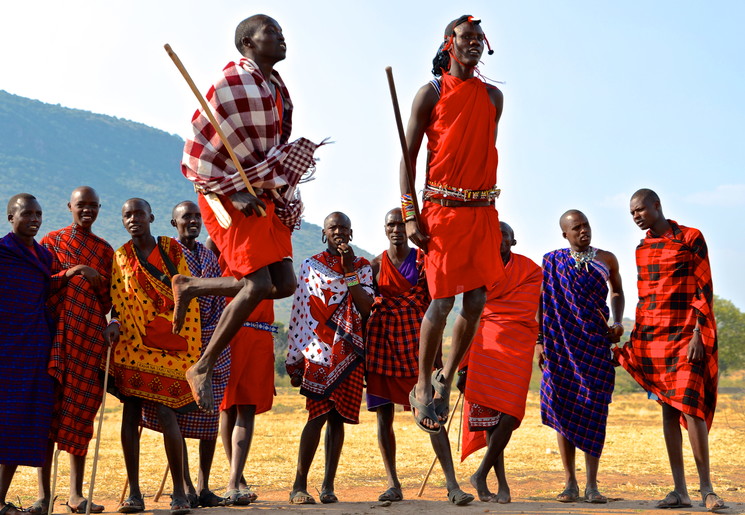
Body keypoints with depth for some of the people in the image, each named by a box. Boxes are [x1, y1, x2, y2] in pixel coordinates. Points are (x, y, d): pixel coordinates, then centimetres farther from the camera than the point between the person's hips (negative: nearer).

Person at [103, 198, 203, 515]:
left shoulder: (172, 249, 6)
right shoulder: (120, 257, 11)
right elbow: (118, 302, 12)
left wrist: (190, 345, -2)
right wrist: (115, 324, -10)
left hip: (169, 344, -2)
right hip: (131, 344, 2)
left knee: (166, 413, -10)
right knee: (130, 412, 0)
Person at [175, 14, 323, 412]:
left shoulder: (277, 89, 13)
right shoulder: (235, 82, -12)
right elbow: (203, 153, -14)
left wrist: (278, 191, 11)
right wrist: (236, 193, -18)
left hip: (264, 197, 8)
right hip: (229, 196, -8)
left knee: (284, 283, 0)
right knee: (258, 283, -17)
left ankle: (190, 288, 15)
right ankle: (203, 368, -5)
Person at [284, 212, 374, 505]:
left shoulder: (362, 267, 11)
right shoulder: (310, 266, 6)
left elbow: (365, 309, -4)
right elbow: (298, 313, 4)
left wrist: (350, 271, -10)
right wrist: (294, 360, 0)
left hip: (349, 351, 2)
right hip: (319, 350, -2)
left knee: (338, 416, 3)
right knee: (319, 414, -11)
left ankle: (328, 485, 8)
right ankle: (299, 485, -8)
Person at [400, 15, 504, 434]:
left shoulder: (493, 96, 14)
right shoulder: (432, 92, 2)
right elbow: (409, 156, 0)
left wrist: (489, 206, 10)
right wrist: (410, 215, -9)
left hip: (483, 210, 5)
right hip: (443, 208, -4)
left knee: (477, 301, 2)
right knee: (442, 301, -8)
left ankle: (446, 379, 19)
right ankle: (423, 386, 8)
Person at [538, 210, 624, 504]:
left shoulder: (607, 259, 9)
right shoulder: (552, 262, 5)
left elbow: (617, 292, 22)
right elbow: (543, 303, 6)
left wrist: (618, 322, 5)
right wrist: (539, 341, -1)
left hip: (596, 343, 1)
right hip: (562, 344, -1)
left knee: (594, 408, -3)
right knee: (564, 409, -2)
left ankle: (592, 485, 2)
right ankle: (570, 483, 5)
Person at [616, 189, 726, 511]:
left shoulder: (691, 239, -3)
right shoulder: (642, 248, 15)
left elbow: (704, 290, -6)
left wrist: (697, 335, -14)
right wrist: (635, 339, 14)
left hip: (685, 336, -6)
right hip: (652, 338, 6)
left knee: (689, 405, -15)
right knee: (668, 410, 4)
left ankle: (706, 488, -8)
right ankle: (680, 491, 5)